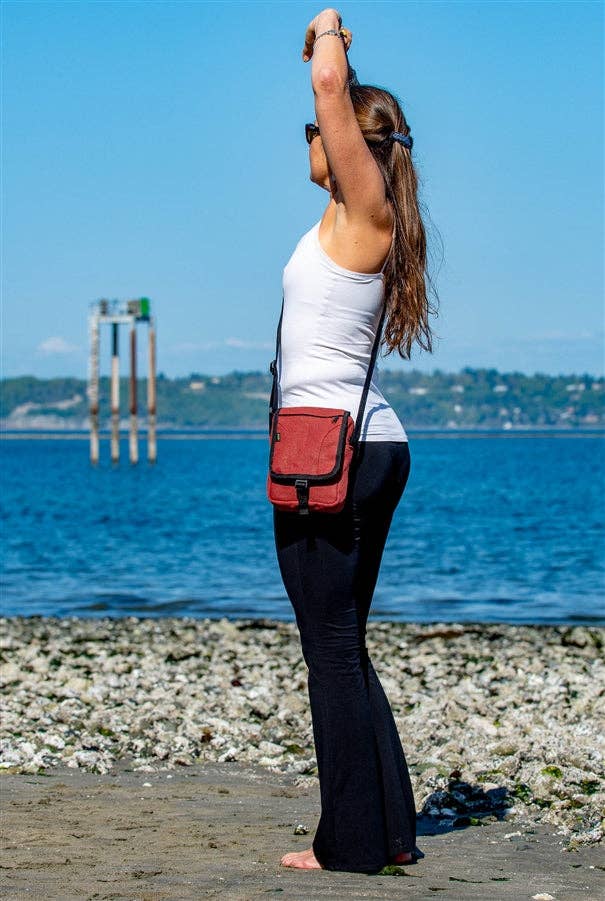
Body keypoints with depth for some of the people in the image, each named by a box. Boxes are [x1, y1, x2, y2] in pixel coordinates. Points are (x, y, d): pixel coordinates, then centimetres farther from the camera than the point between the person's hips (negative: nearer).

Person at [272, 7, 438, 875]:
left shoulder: (365, 211, -8)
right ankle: (386, 828, 18)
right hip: (370, 447, 10)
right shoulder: (358, 219, 15)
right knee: (342, 649, 14)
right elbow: (339, 93, 36)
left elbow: (330, 83, -17)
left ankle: (353, 842, 0)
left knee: (334, 650, -5)